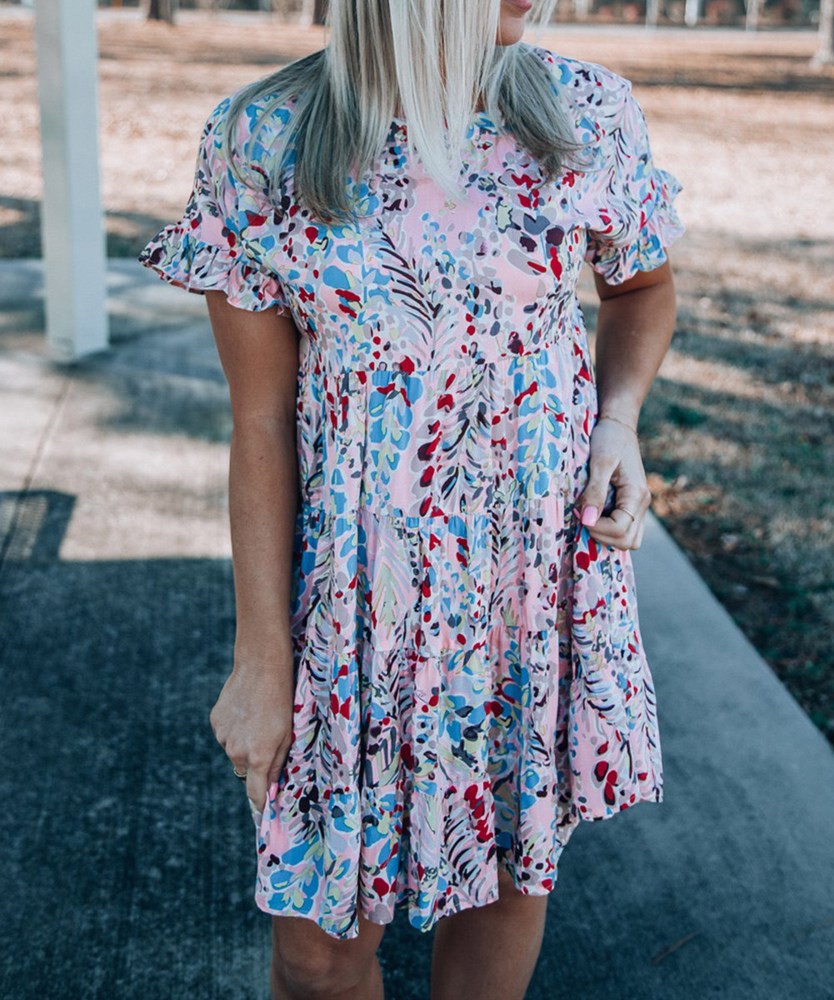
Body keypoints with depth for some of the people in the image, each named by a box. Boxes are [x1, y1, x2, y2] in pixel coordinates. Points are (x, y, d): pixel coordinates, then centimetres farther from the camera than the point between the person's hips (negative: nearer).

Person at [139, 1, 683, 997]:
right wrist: (261, 655, -6)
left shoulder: (589, 113, -5)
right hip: (355, 587, -1)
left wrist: (620, 421, -6)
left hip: (550, 568, 2)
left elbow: (642, 288, 14)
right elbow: (260, 425, -8)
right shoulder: (260, 140, -10)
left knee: (512, 869, 18)